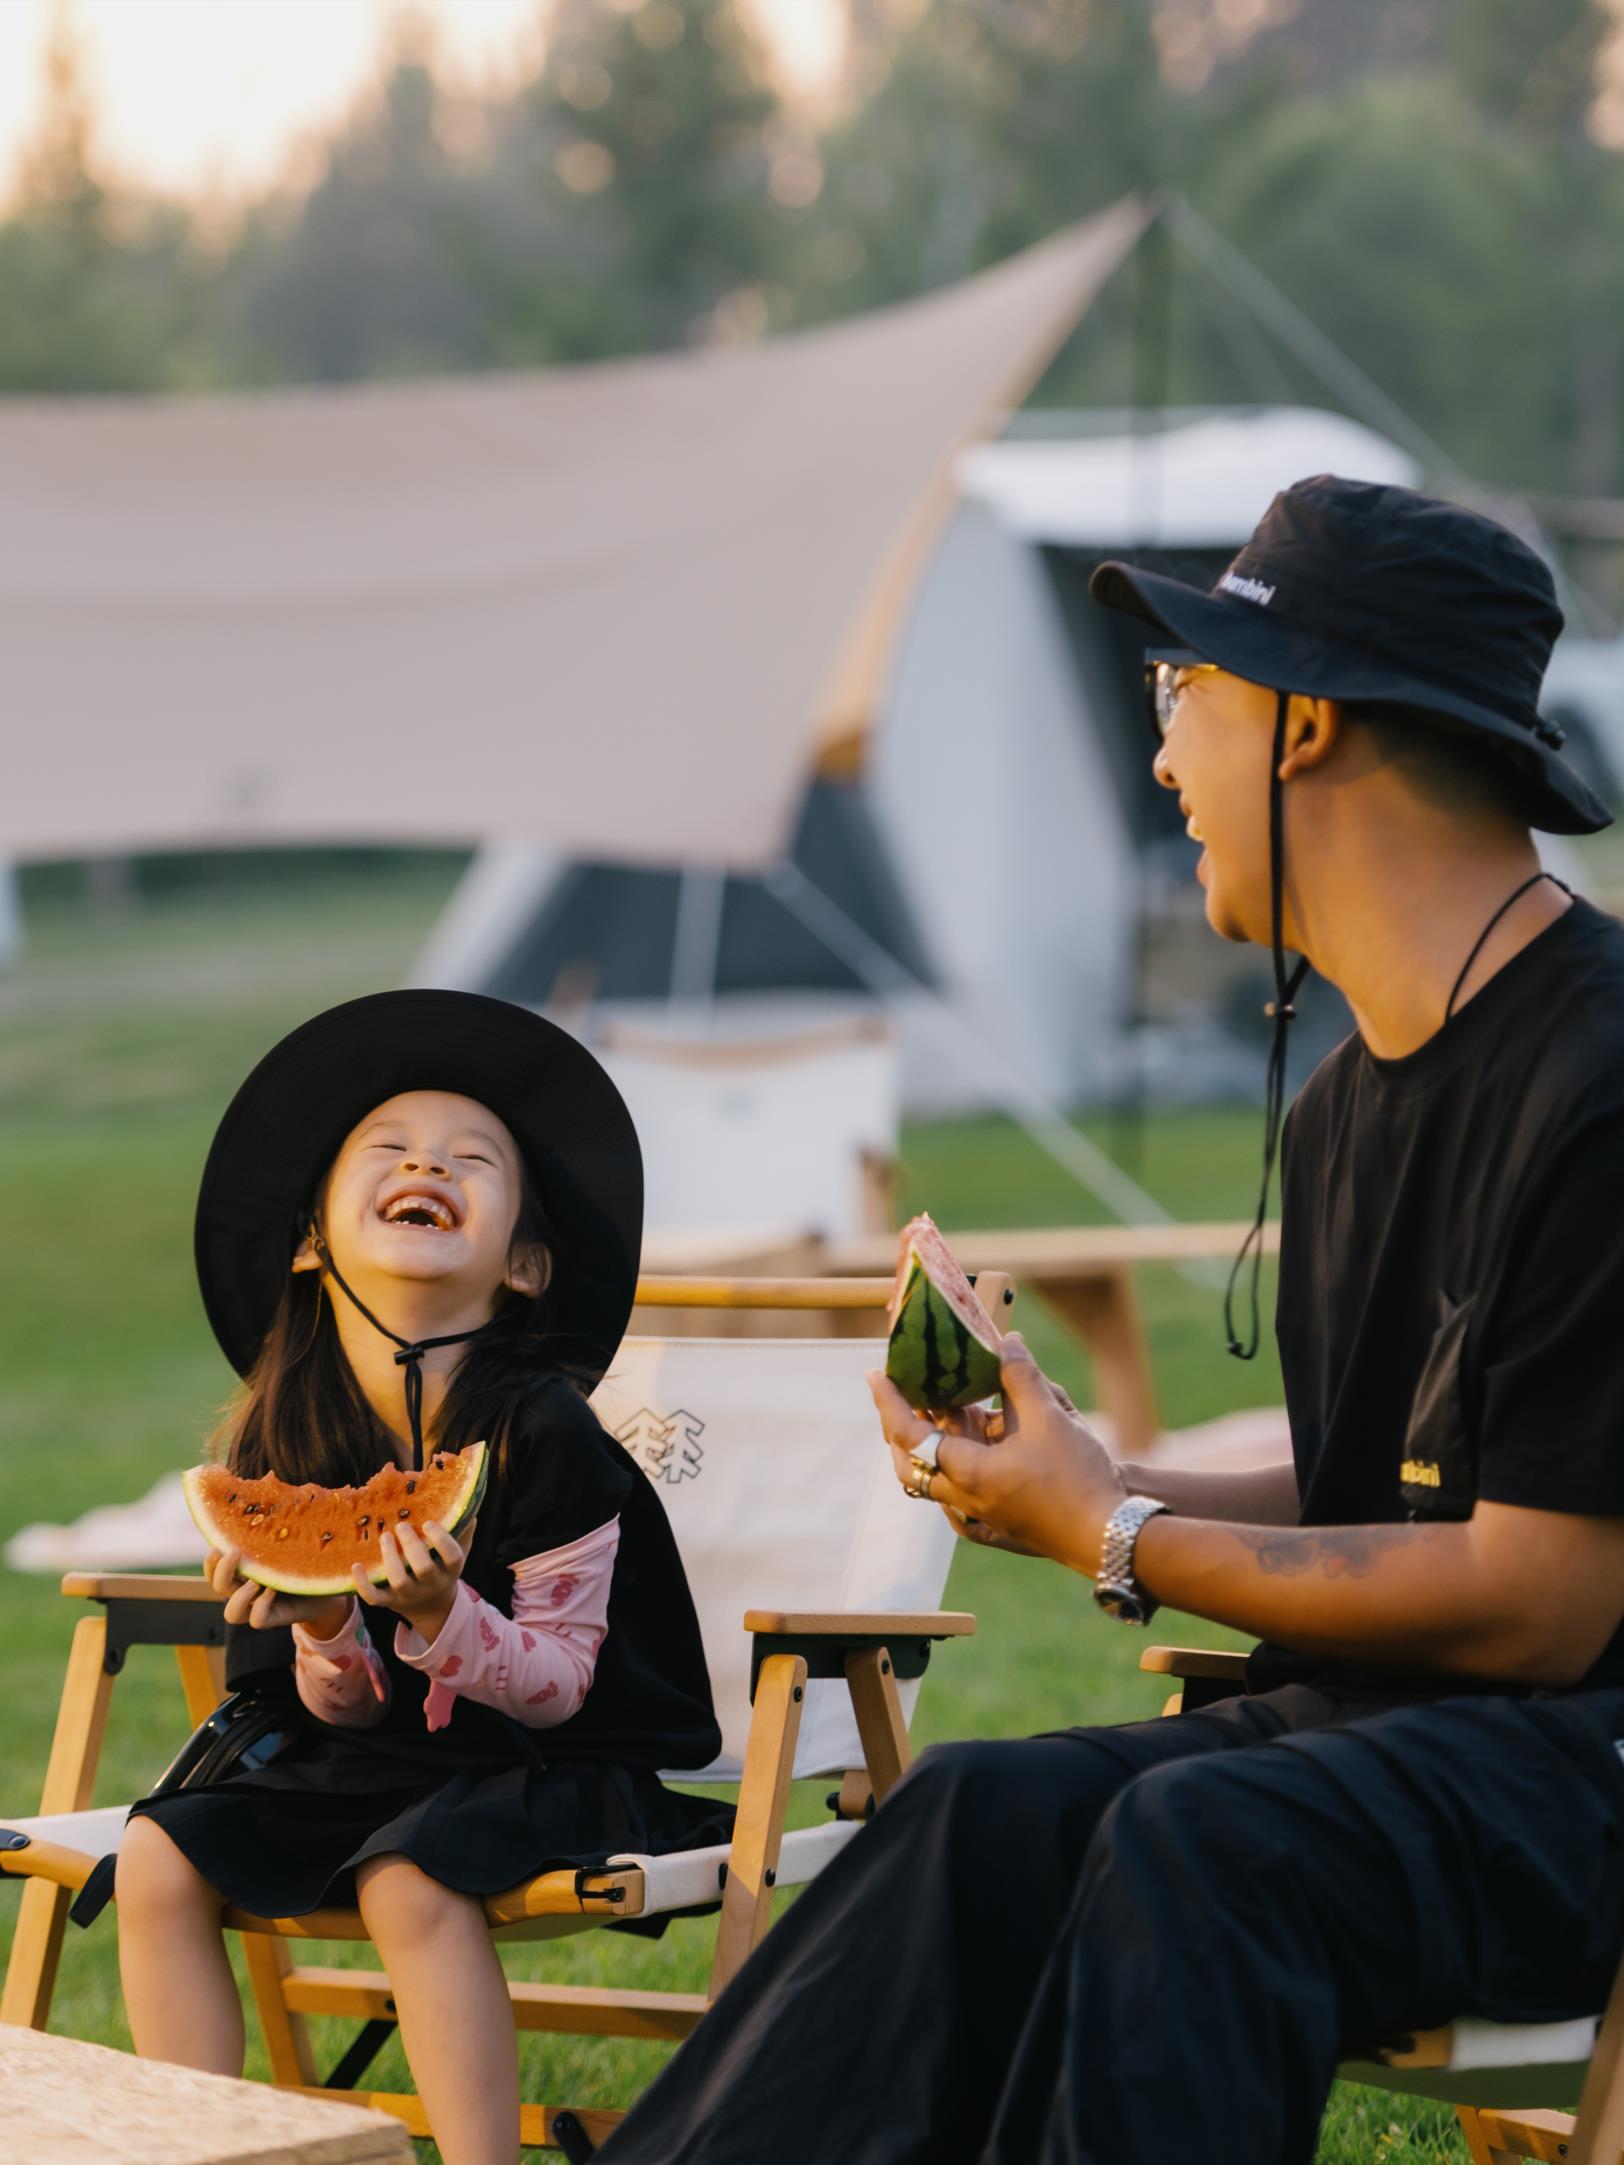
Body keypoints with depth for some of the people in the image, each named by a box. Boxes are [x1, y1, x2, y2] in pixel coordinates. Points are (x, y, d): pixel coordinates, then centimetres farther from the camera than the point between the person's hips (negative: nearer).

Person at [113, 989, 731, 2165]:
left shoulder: (542, 1437, -16)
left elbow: (558, 1686, -11)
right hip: (374, 1757, 6)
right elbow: (347, 1711, 4)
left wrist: (440, 1617, -29)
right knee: (158, 1861, -12)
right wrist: (324, 1633, -19)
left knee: (408, 1880, -33)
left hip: (558, 1764, -5)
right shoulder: (288, 1446, -2)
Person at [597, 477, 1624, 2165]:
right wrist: (1079, 1485, 4)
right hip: (1362, 1719, 8)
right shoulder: (1346, 1101, 15)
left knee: (1197, 1838, -34)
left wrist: (1118, 1541, -9)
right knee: (986, 1817, -18)